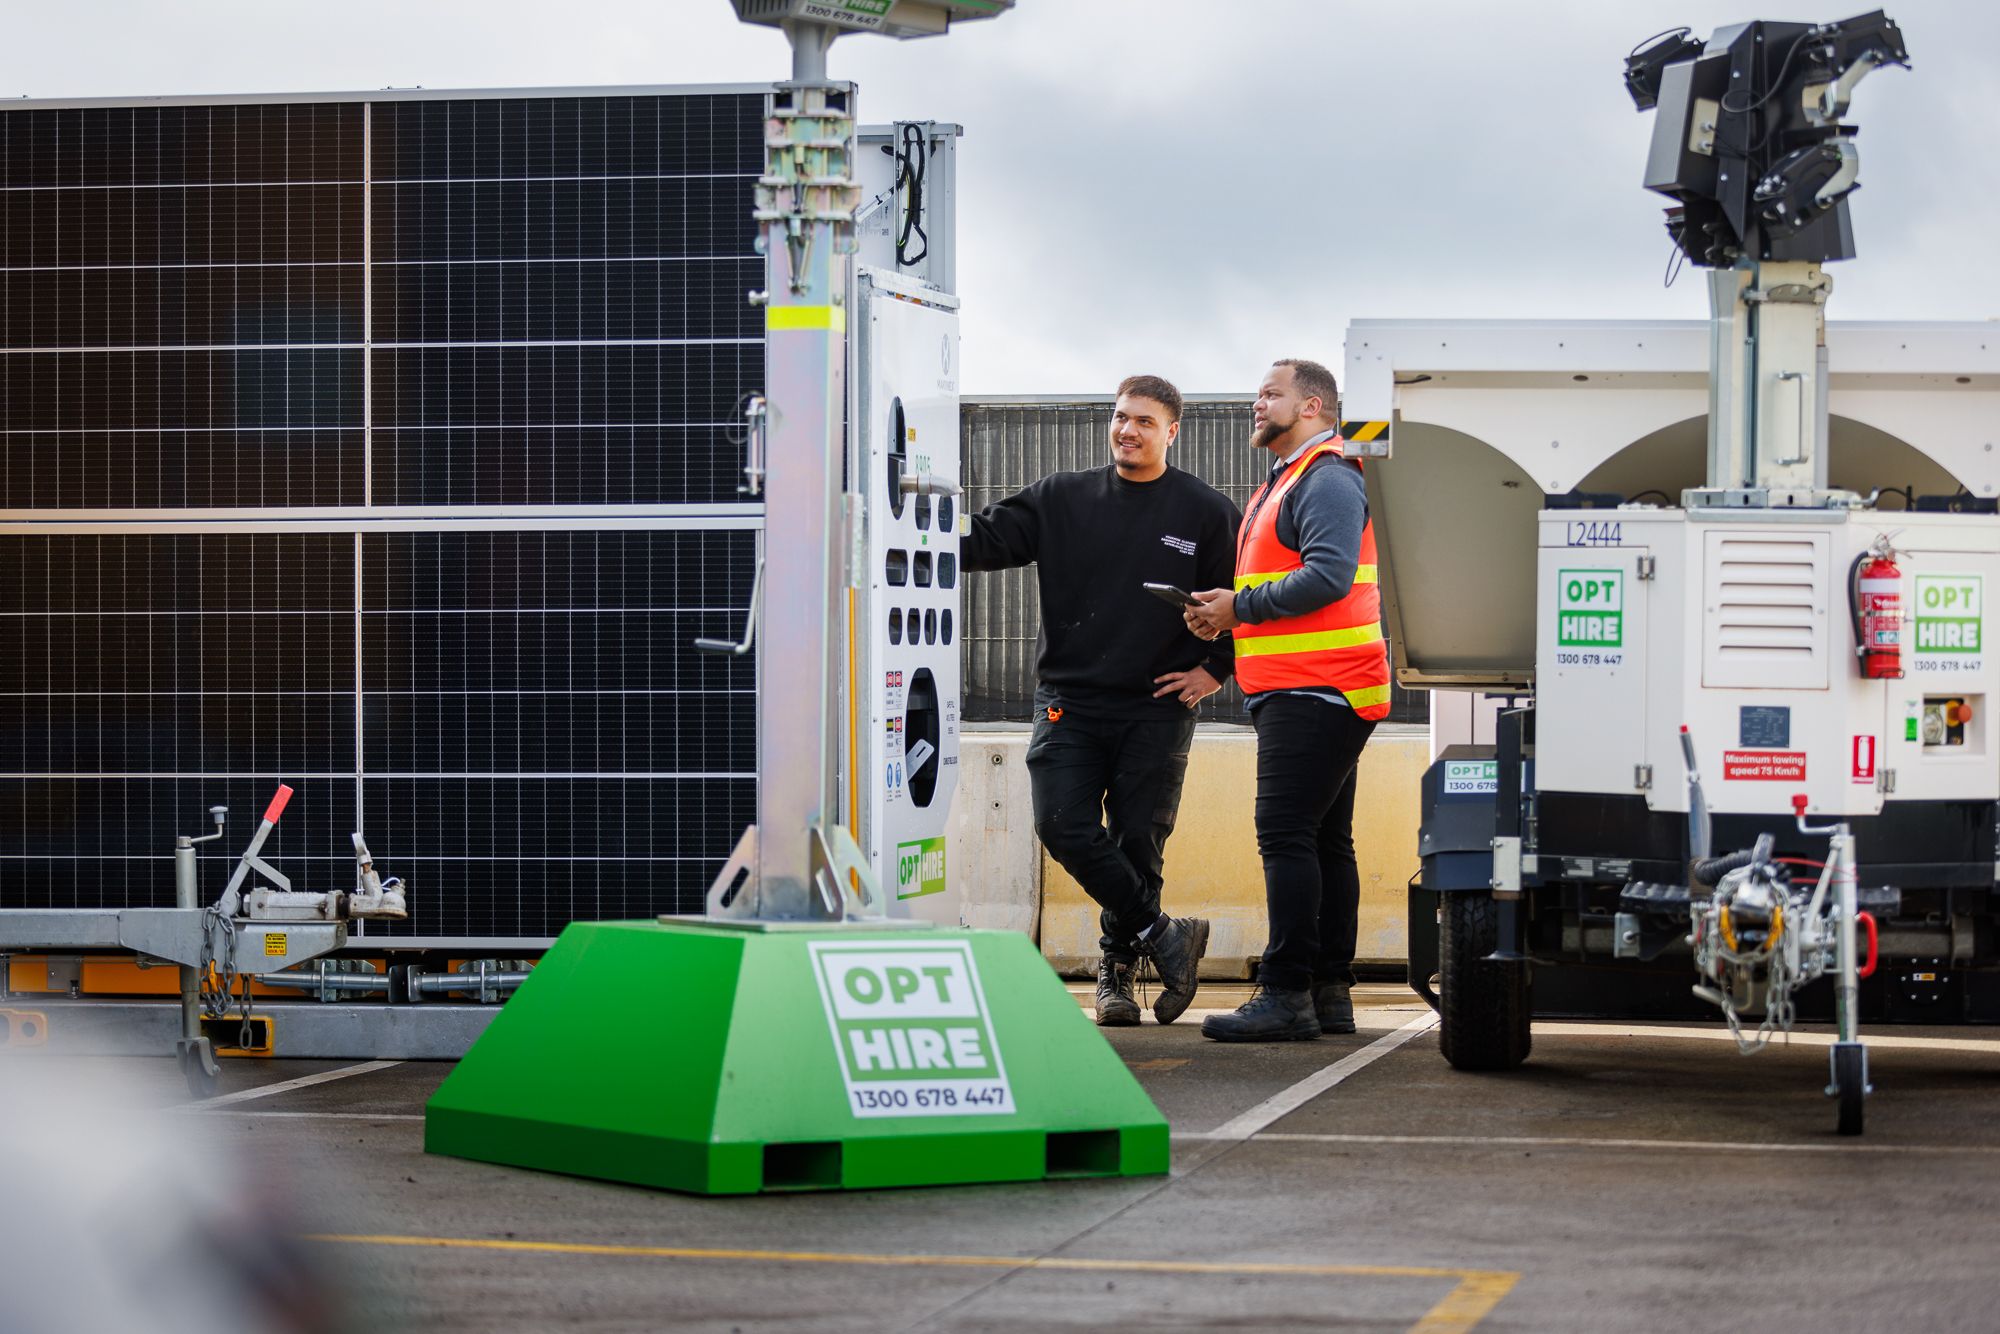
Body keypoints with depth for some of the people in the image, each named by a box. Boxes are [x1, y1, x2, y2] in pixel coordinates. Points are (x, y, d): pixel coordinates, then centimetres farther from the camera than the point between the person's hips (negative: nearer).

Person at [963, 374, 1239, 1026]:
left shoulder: (1206, 512, 3)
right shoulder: (1063, 499, 8)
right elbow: (987, 539, 1)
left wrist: (1215, 669, 2)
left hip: (1158, 709, -1)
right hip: (1070, 701, 2)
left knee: (1137, 842, -1)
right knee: (1065, 829, -12)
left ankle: (1119, 964, 16)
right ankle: (1162, 936, 0)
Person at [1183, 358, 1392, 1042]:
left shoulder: (1327, 481, -10)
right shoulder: (1283, 485, 24)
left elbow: (1329, 575, -24)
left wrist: (1241, 607, -17)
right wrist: (1225, 617, 8)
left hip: (1313, 691, -11)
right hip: (1303, 692, 11)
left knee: (1286, 834, -14)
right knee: (1323, 839, 10)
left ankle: (1285, 995, -17)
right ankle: (1330, 994, 13)